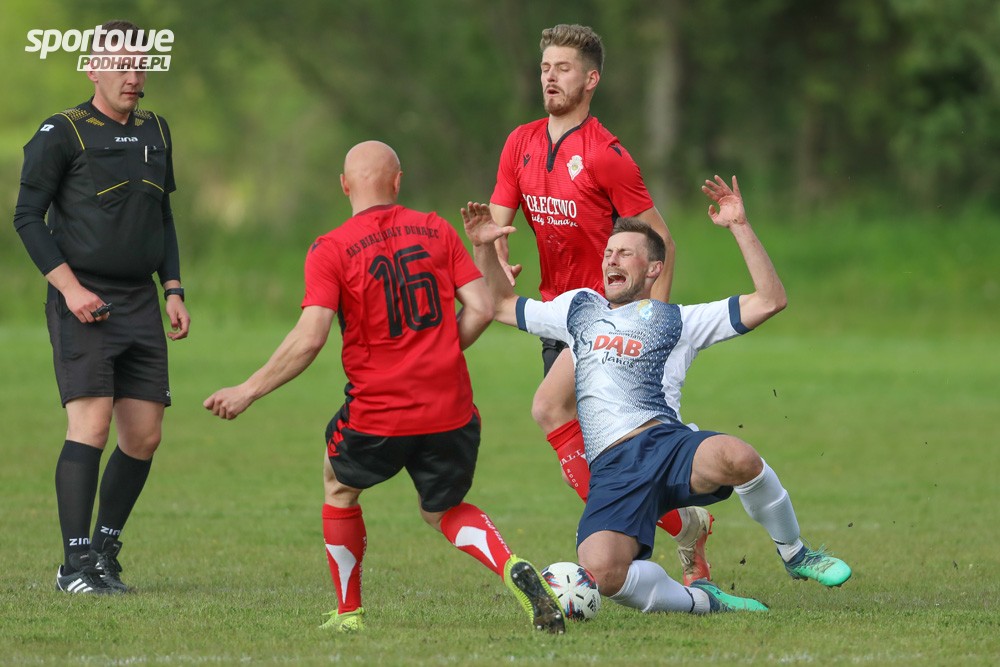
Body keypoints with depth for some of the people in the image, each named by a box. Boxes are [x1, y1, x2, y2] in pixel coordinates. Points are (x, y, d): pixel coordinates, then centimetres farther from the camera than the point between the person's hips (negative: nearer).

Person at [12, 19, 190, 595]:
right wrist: (70, 287, -13)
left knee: (144, 436, 2)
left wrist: (174, 291, 13)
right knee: (91, 424, -16)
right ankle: (75, 565, -14)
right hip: (83, 304, -6)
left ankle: (105, 549, 17)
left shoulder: (155, 132, 15)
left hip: (141, 305, 6)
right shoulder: (62, 133, -4)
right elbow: (28, 217, -4)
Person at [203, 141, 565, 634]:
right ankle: (516, 572, -6)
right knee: (443, 511, 22)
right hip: (450, 411, 3)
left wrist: (248, 391, -5)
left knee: (339, 486, 27)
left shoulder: (331, 250, -6)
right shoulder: (437, 231, 5)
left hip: (377, 415, -3)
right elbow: (481, 310, 1)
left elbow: (309, 338, -14)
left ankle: (348, 614, 28)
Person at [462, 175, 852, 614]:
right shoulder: (580, 308, 28)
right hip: (610, 470, 2)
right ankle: (701, 600, -4)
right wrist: (484, 248, 26)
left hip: (666, 445, -2)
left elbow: (770, 300, 9)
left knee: (737, 457, -39)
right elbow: (502, 306, 41)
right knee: (601, 571, -32)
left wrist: (739, 227, 4)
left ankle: (795, 556, -10)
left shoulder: (677, 321, 17)